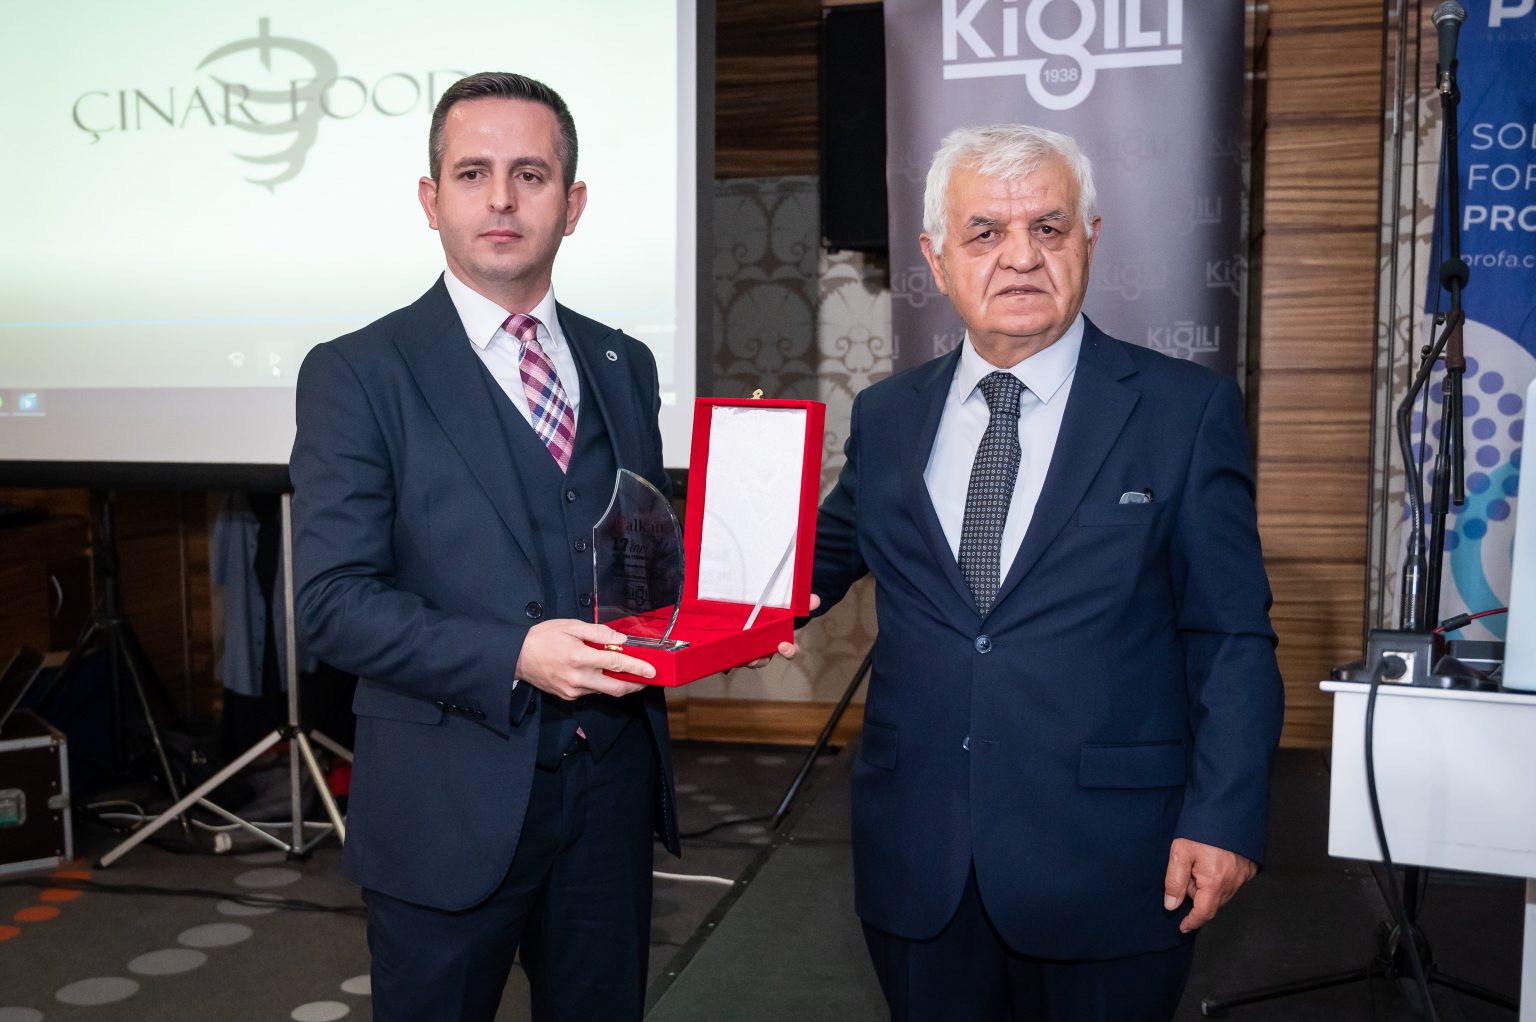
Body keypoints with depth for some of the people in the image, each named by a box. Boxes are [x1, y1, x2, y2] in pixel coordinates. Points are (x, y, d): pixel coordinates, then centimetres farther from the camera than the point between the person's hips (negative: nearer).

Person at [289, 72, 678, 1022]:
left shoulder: (625, 366, 8)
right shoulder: (357, 374, -7)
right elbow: (334, 602, -13)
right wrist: (514, 656, -24)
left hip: (612, 786, 5)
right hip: (451, 807, -4)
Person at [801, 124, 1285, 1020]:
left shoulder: (1189, 411, -4)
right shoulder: (886, 417, 6)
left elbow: (1232, 636, -4)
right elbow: (835, 546, 18)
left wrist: (1224, 817, -12)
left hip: (1104, 868, -2)